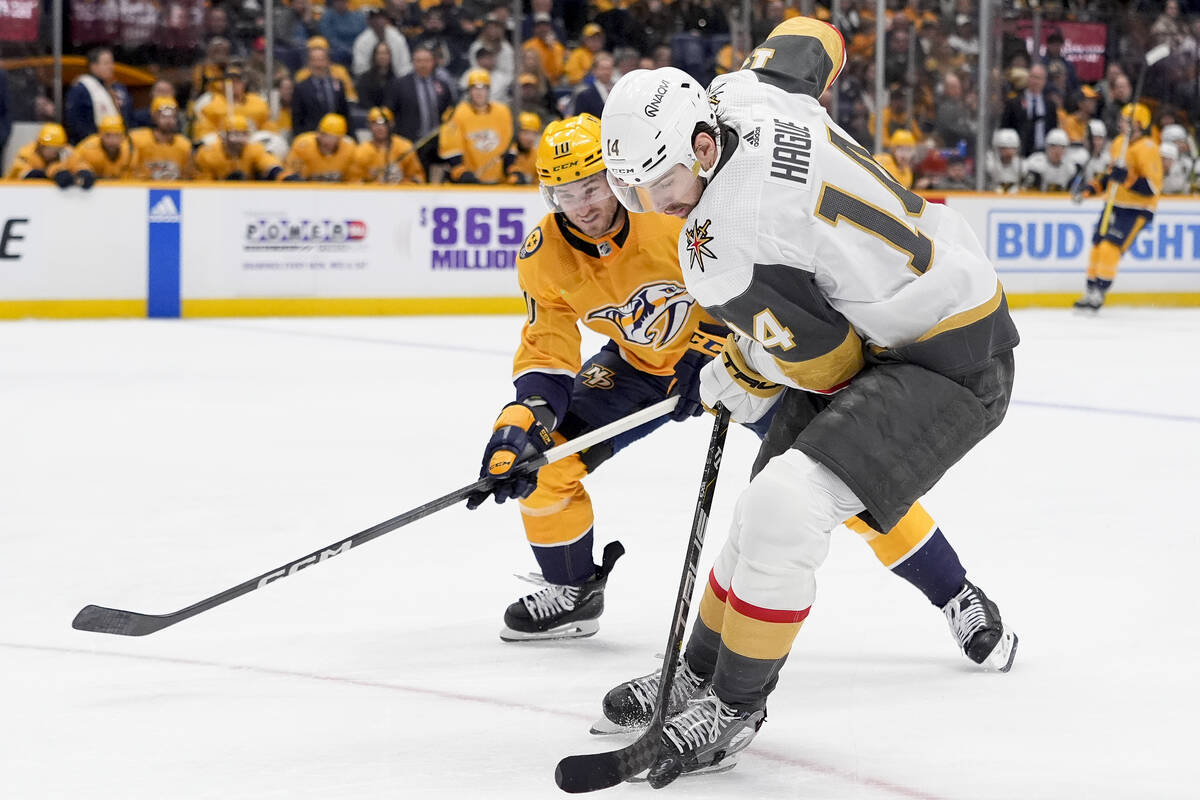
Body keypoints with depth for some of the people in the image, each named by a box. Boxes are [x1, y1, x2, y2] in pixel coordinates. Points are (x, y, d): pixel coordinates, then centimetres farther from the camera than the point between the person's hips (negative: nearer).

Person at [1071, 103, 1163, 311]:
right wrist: (1092, 188, 12)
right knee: (1098, 246, 6)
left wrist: (1128, 179, -35)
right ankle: (1090, 292, 17)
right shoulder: (1119, 142, 8)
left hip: (1137, 211, -8)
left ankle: (1099, 294, -11)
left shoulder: (1147, 149, -18)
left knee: (1110, 247, -18)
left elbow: (1152, 187, -23)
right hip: (1114, 205, 8)